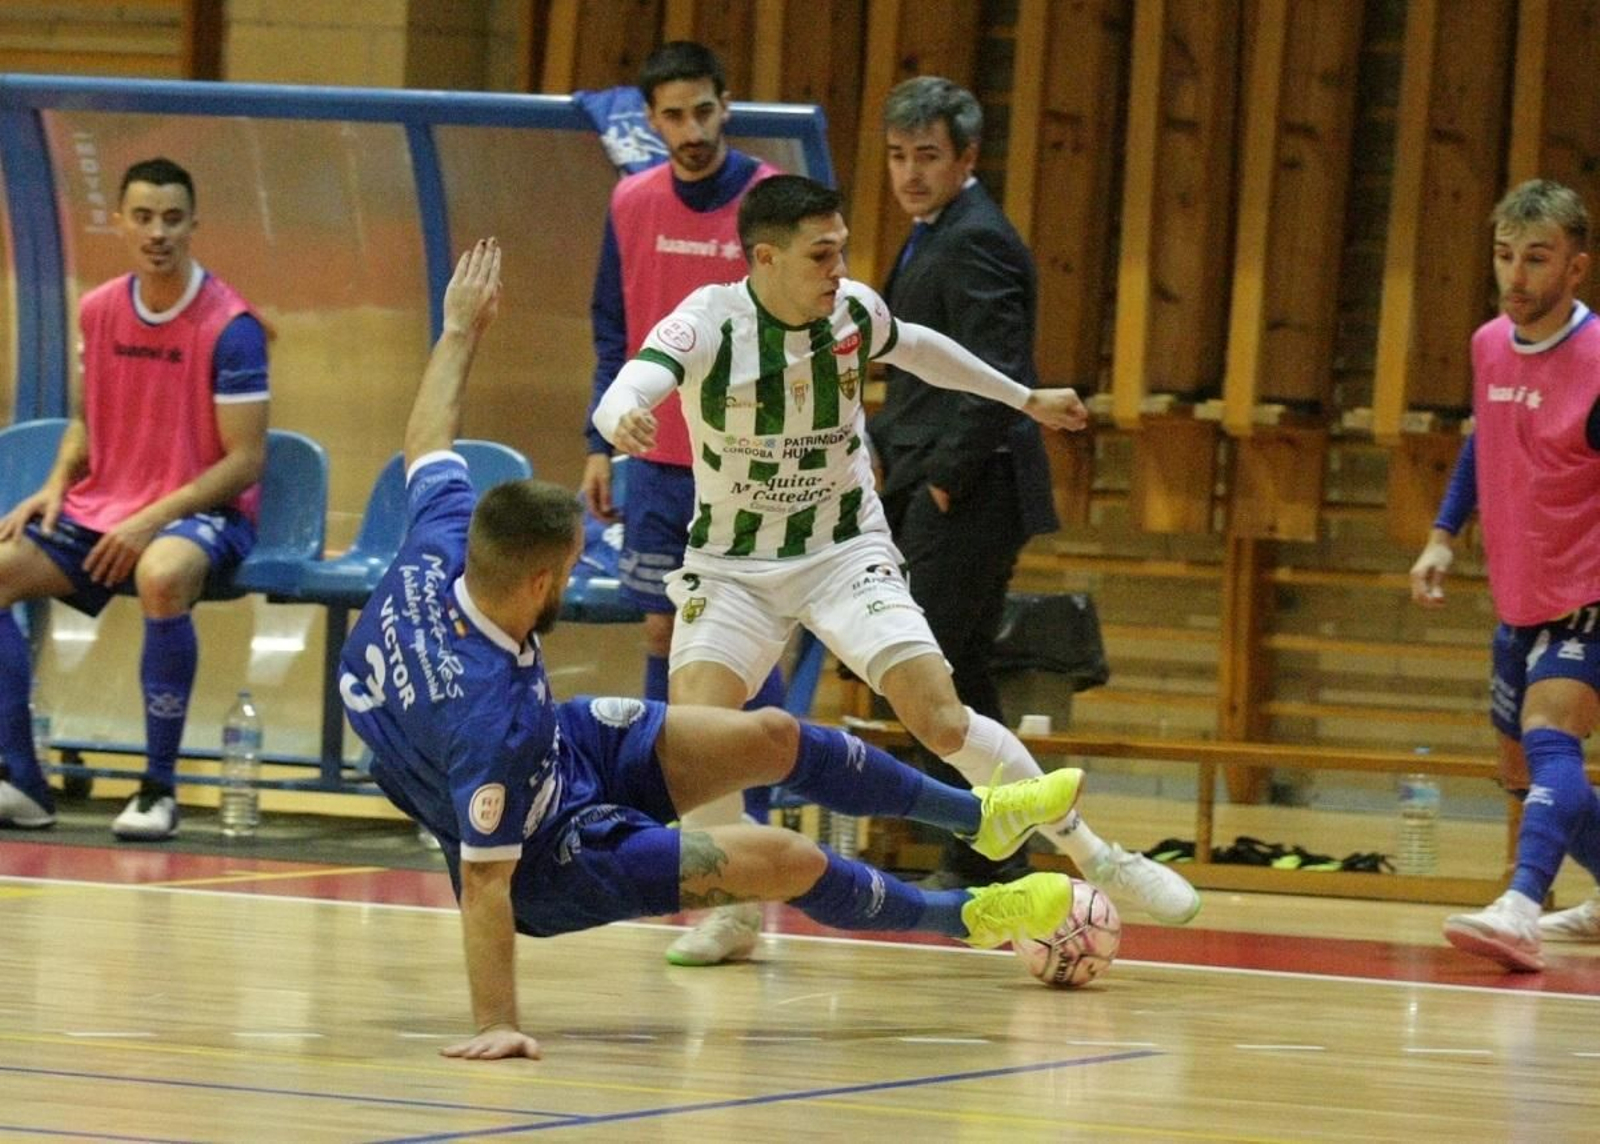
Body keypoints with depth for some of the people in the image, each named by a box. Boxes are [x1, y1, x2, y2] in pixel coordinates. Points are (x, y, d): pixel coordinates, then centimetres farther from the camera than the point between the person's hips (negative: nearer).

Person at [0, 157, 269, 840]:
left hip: (201, 513, -6)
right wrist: (57, 486, 2)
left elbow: (246, 461, -13)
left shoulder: (230, 326, -11)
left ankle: (159, 790, -28)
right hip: (101, 507, 6)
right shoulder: (98, 311, 7)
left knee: (161, 576, -41)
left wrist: (154, 520, -21)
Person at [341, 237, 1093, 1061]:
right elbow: (483, 881, -39)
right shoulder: (484, 713, -43)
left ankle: (979, 816, 34)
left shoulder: (439, 552, -22)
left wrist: (461, 330, 10)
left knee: (771, 737, 10)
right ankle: (967, 917, 21)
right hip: (544, 854, -9)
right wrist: (495, 1025, -37)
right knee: (782, 860, -10)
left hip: (570, 747, 9)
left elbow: (426, 446, -1)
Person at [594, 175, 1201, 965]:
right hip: (732, 566, -1)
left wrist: (1026, 399, 25)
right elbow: (629, 391, -38)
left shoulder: (855, 313, -9)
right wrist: (623, 420, -63)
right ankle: (735, 910, 1)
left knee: (941, 718, -14)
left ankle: (1095, 856, 3)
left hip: (845, 551, 1)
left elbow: (917, 349, 14)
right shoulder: (708, 322, -20)